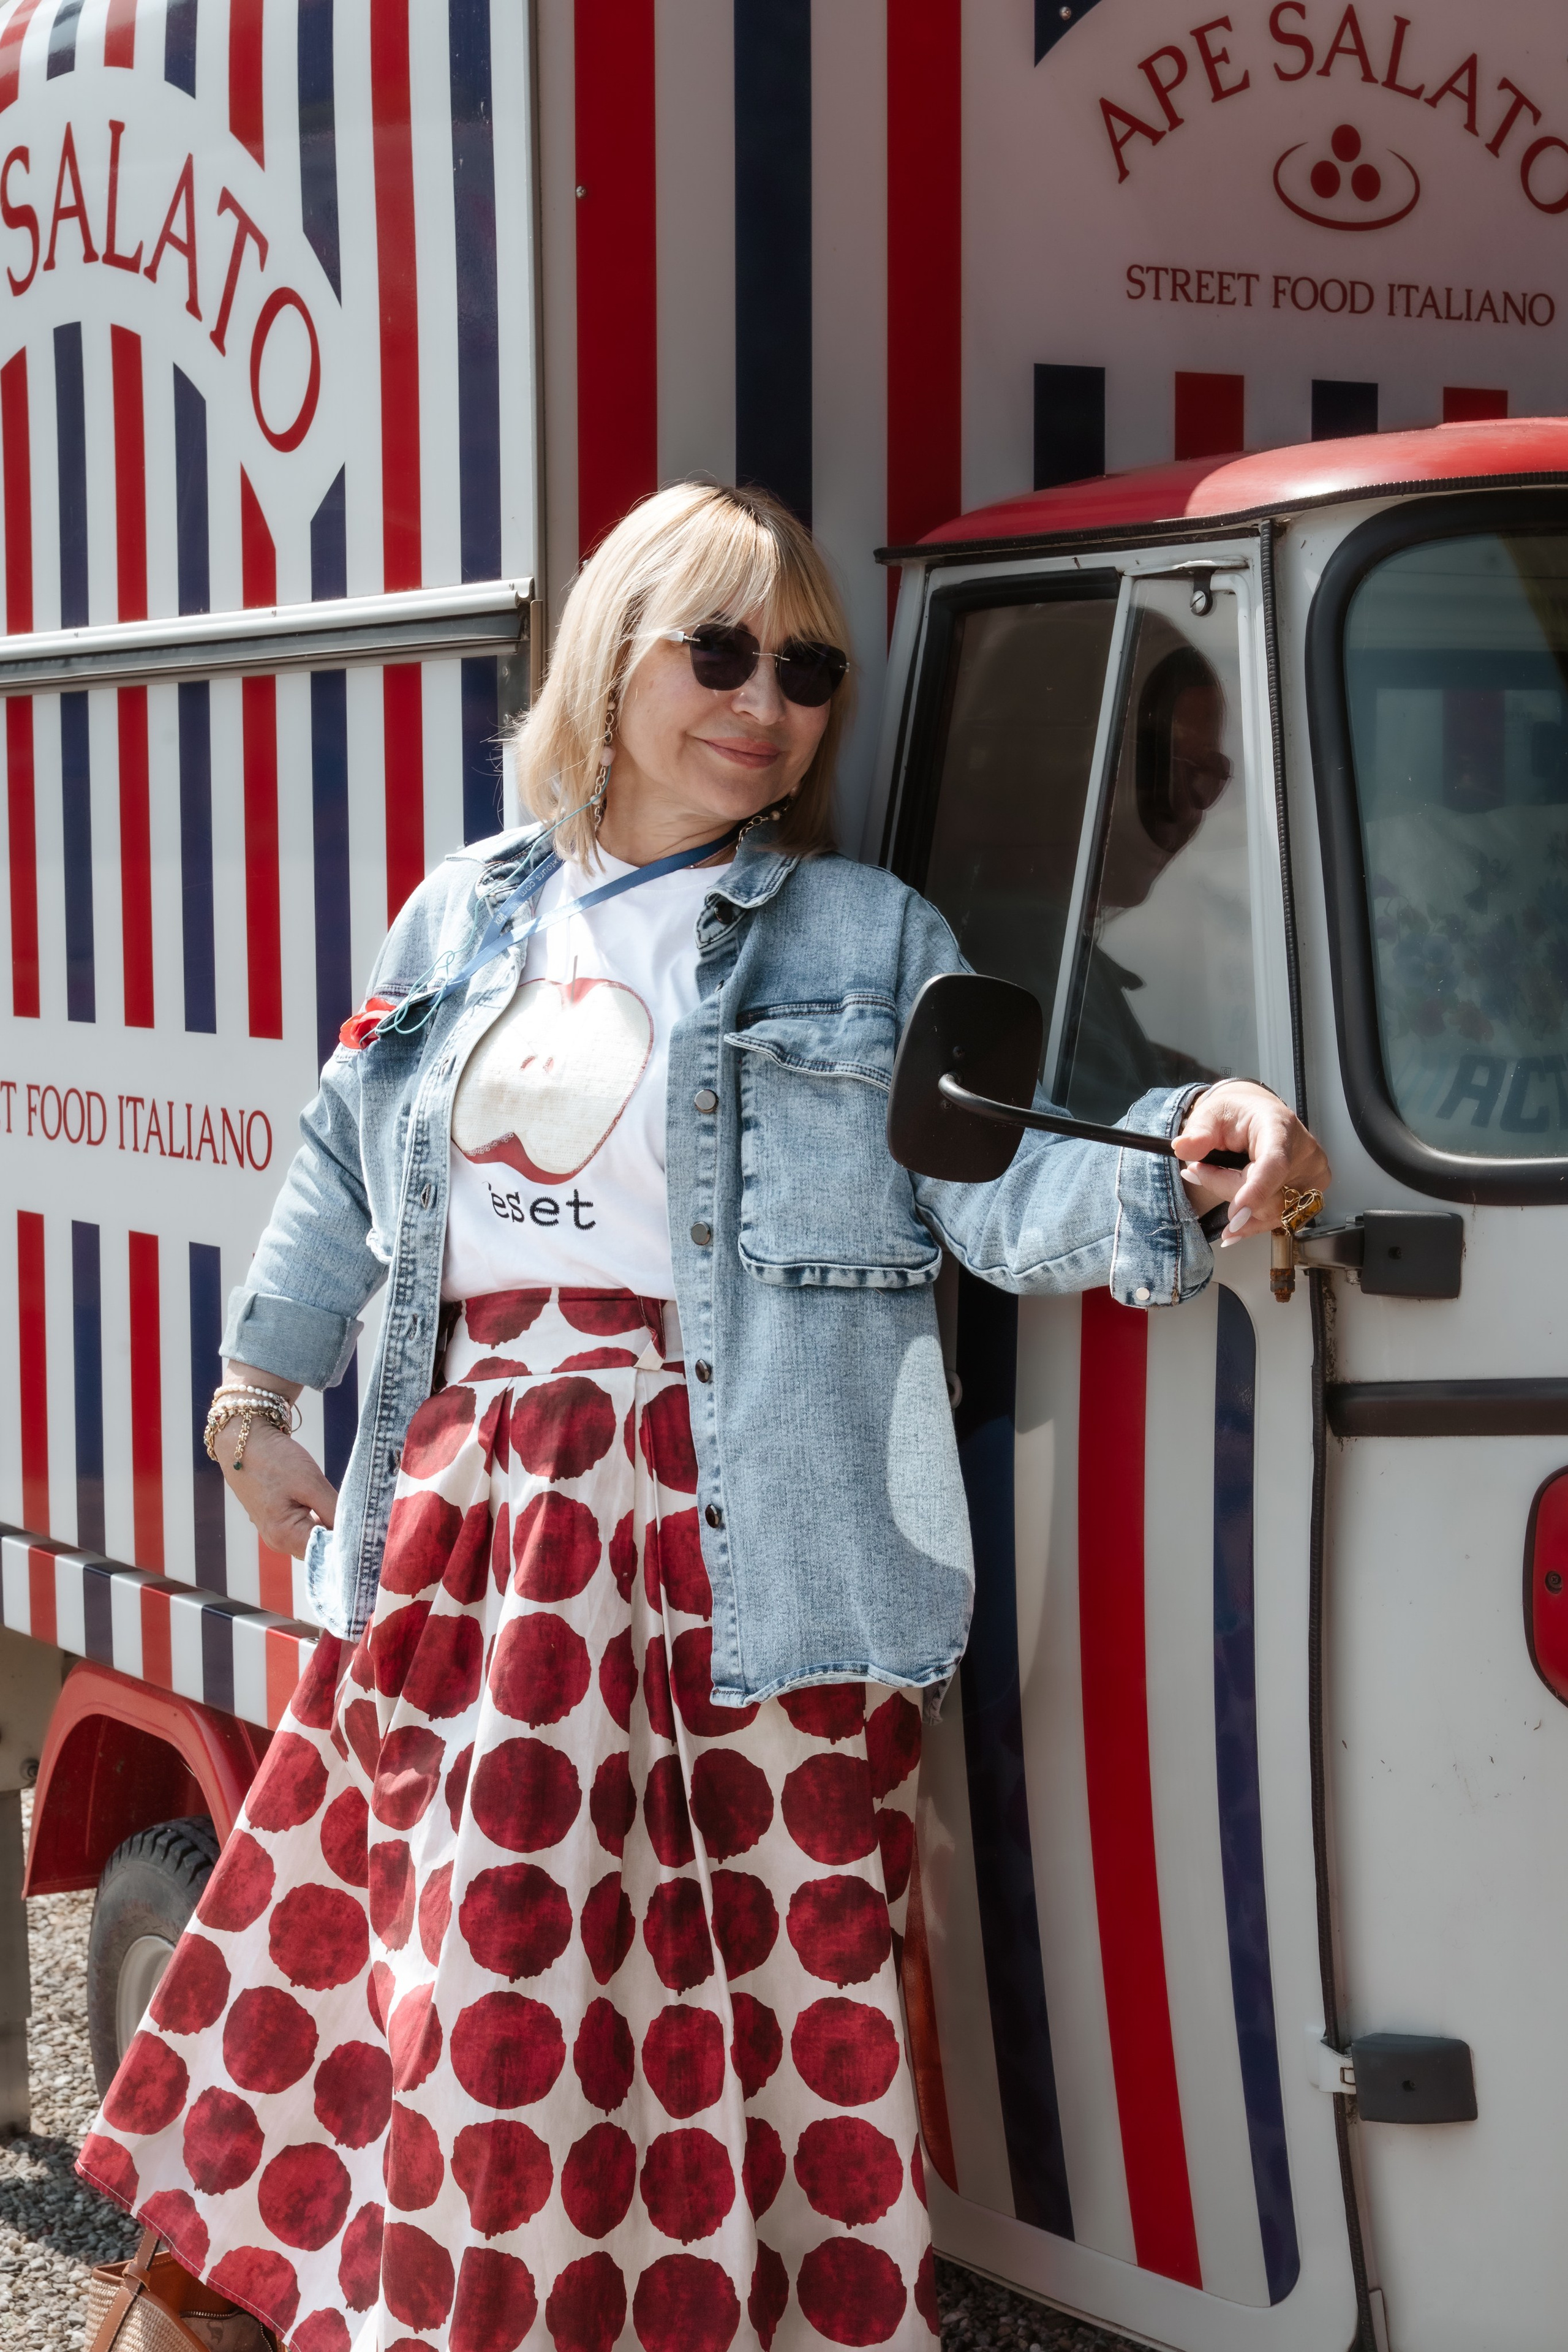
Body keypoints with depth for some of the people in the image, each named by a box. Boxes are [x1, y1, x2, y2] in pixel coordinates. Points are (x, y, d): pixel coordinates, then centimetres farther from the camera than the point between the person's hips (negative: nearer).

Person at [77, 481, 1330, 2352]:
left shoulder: (870, 945, 4)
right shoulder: (466, 918, 15)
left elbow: (1006, 1193, -6)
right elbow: (345, 1171, 25)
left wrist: (1181, 1153, -25)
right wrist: (254, 1393, 23)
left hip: (742, 1549, -4)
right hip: (465, 1529, 4)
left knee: (755, 1981, -5)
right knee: (478, 1973, 6)